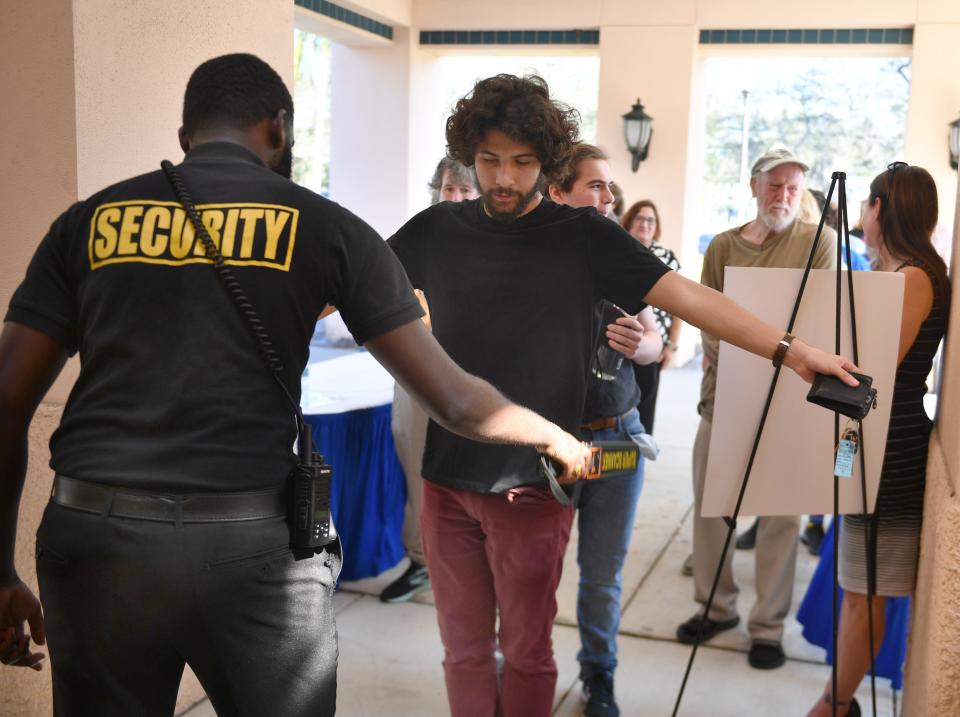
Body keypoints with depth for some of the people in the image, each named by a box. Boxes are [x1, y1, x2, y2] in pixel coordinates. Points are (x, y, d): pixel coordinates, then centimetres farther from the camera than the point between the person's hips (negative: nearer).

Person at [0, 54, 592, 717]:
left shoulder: (89, 220, 10)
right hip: (249, 546, -2)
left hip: (91, 538, 3)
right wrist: (556, 439, 19)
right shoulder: (325, 226, 3)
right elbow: (453, 400, 2)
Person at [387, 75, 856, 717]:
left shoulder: (584, 237, -3)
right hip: (448, 478, 2)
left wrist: (791, 350, -16)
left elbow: (687, 296, -9)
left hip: (530, 486, -2)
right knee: (464, 651, 13)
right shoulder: (435, 232, 4)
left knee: (526, 653, 11)